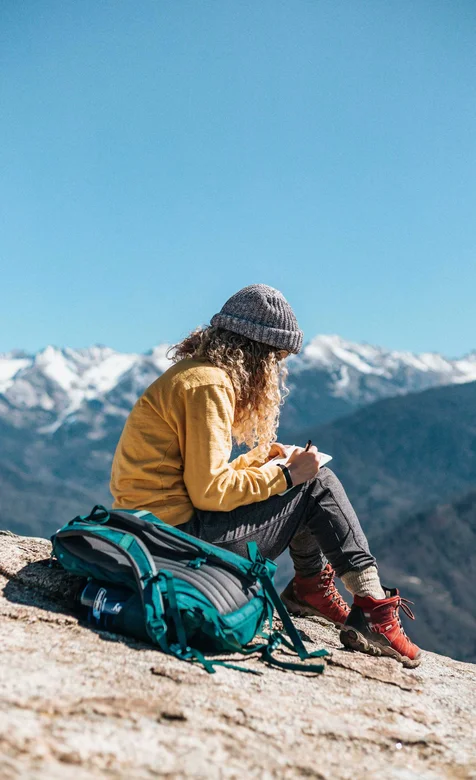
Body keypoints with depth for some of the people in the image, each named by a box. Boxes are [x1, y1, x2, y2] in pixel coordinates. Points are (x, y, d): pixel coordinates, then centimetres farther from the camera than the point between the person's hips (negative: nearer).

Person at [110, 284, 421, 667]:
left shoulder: (193, 372, 14)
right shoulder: (208, 385, -16)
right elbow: (209, 490, -20)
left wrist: (261, 458, 11)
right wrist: (285, 474, -12)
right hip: (178, 534, -10)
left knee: (309, 478, 17)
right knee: (317, 483, -4)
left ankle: (312, 588, 18)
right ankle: (372, 610, -1)